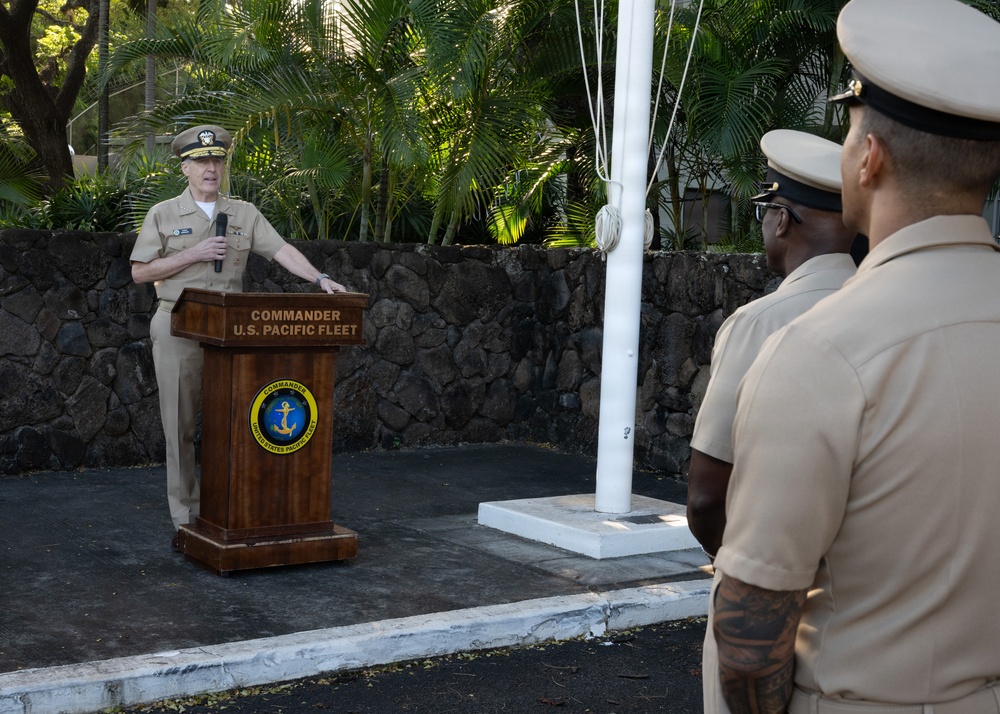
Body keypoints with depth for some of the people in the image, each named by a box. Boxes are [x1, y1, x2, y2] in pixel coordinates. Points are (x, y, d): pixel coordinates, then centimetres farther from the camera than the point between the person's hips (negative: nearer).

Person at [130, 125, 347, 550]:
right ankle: (185, 518, 8)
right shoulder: (163, 215, 5)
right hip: (178, 327, -1)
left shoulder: (244, 214, 10)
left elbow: (282, 250, 0)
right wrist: (192, 255, -9)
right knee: (180, 424, 0)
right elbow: (140, 272, 1)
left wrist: (318, 278, -16)